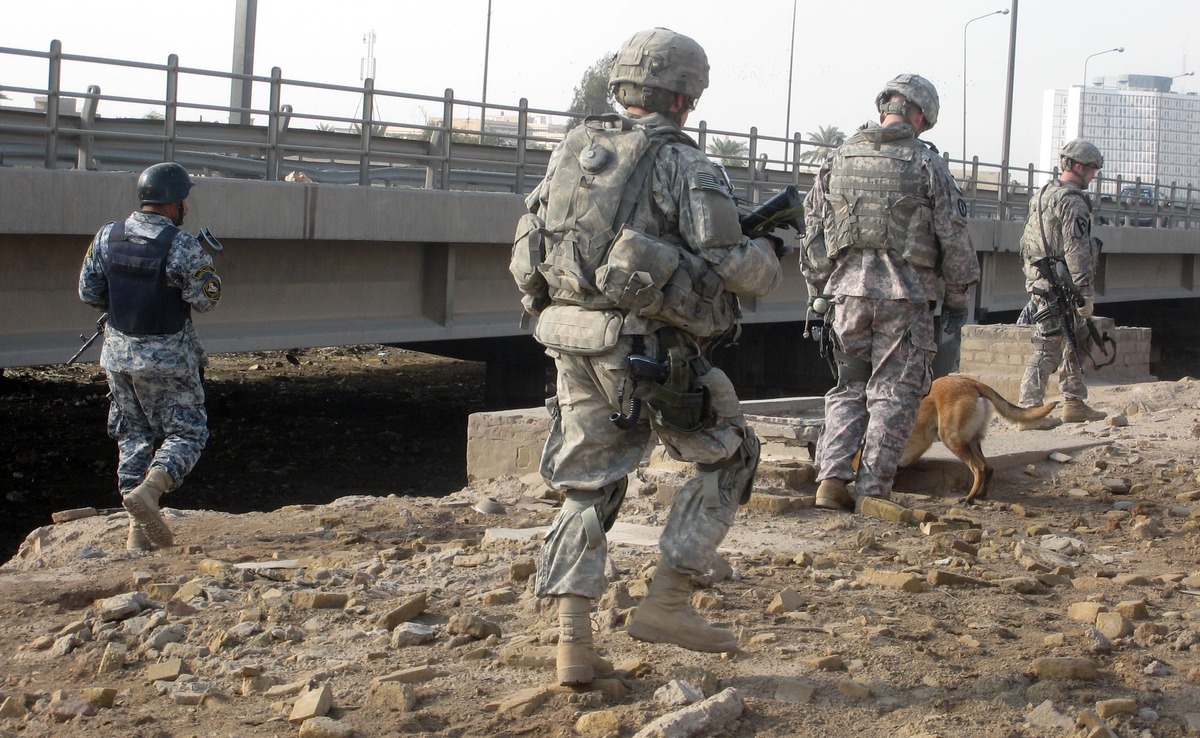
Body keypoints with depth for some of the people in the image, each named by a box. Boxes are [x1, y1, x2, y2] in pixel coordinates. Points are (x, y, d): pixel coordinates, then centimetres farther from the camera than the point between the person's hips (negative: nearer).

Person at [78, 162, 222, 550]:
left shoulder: (107, 236, -1)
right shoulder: (183, 246, -18)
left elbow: (88, 292, 4)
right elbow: (206, 299, -14)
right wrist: (202, 268, 4)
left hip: (118, 351, 6)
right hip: (166, 358, -6)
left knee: (134, 437, 15)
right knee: (185, 432, 6)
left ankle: (139, 531, 15)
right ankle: (148, 490, -20)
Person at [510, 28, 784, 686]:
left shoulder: (572, 151, 12)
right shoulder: (681, 162, -6)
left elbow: (527, 253, 13)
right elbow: (722, 262, -13)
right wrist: (767, 258, 8)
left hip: (573, 345, 6)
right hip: (653, 350, -6)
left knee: (586, 490, 13)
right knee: (728, 458, 13)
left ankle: (573, 643, 5)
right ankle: (666, 602, 9)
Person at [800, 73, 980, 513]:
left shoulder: (839, 160, 8)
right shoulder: (925, 163, -4)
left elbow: (813, 231, 11)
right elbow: (953, 236, -3)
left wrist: (818, 291, 19)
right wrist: (957, 297, 7)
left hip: (848, 290, 4)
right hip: (906, 294, -4)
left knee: (848, 387, 14)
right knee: (893, 393, 4)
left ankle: (832, 478, 2)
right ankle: (872, 490, 1)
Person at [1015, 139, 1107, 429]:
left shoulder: (1041, 195, 15)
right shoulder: (1073, 201, -14)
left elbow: (1026, 243, 21)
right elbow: (1076, 252, -20)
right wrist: (1086, 295, -19)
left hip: (1037, 281, 10)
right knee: (1048, 348, -8)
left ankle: (1074, 403, 25)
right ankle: (1029, 410, -9)